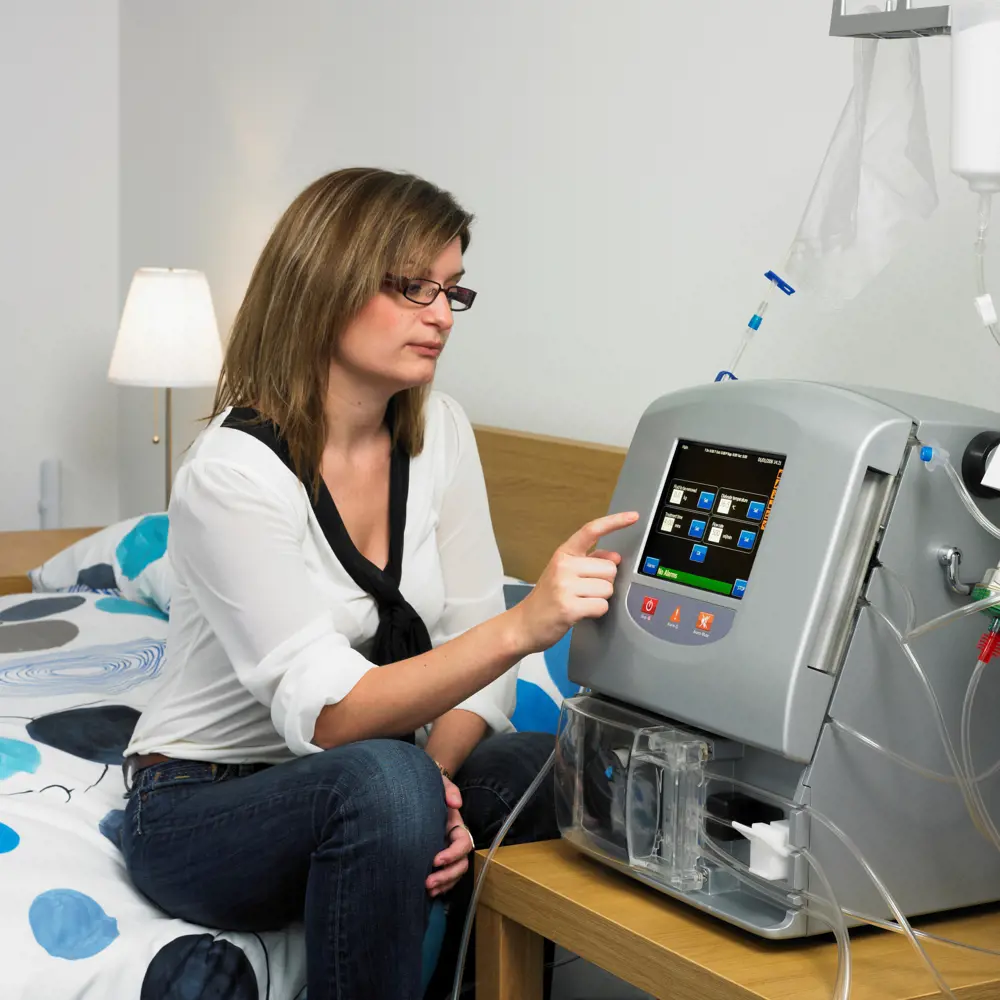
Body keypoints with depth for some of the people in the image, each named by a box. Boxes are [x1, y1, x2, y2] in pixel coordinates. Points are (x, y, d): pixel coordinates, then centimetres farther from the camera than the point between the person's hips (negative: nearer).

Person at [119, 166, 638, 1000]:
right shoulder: (234, 472, -21)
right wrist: (521, 626, -42)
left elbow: (470, 644, -1)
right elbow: (326, 712, -29)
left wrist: (437, 777, -21)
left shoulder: (439, 432, -1)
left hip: (364, 790, 6)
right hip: (204, 806, -5)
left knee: (557, 770, -22)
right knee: (385, 781, -36)